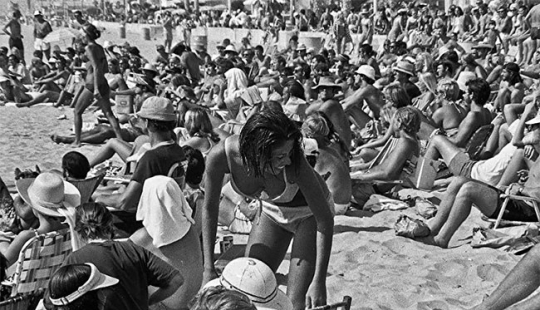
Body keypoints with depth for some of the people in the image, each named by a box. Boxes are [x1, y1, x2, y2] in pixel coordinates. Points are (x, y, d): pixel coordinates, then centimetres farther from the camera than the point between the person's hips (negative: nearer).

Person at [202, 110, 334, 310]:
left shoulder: (294, 163, -38)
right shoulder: (220, 156, -31)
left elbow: (325, 219, -26)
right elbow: (209, 208, -14)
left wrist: (319, 281, -28)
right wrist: (208, 269, -15)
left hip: (309, 212, -3)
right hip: (273, 211, 3)